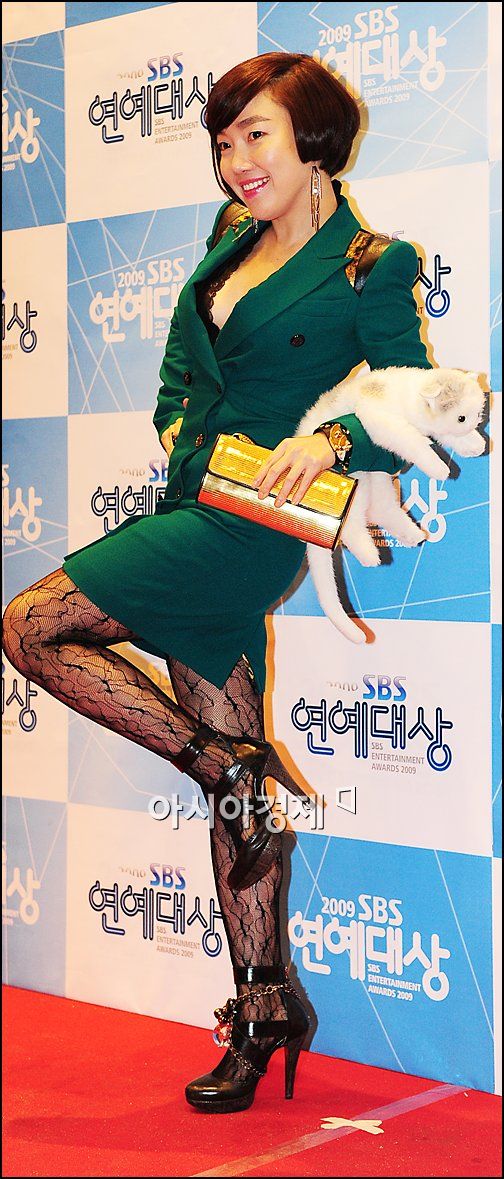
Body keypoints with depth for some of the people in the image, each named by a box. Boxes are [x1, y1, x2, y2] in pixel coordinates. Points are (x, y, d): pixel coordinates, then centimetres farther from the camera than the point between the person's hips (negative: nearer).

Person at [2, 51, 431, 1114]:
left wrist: (329, 438, -26)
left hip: (243, 527, -7)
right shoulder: (232, 237, 14)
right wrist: (180, 431, 8)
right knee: (230, 771, 7)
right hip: (192, 509, 7)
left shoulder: (372, 268, -6)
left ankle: (237, 774, -2)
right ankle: (264, 1008, 15)